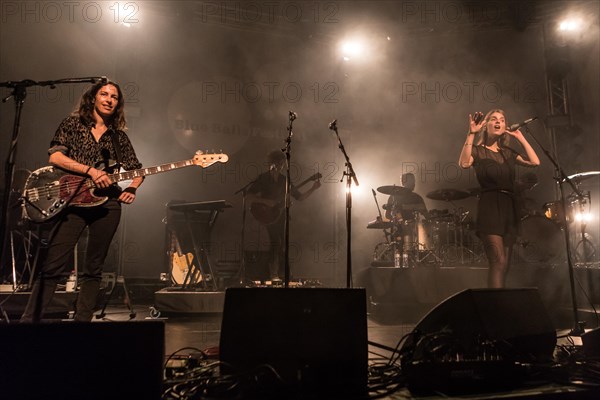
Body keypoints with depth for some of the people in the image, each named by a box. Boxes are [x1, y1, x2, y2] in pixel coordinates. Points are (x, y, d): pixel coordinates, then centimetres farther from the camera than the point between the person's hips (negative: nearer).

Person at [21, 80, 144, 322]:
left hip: (107, 204, 3)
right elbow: (55, 156, -5)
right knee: (53, 266, -9)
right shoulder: (72, 124, 8)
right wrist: (90, 171, -16)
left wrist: (132, 188, 0)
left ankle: (82, 320, 14)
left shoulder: (119, 136, 16)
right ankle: (29, 321, -2)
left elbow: (137, 169, 20)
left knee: (93, 269, 6)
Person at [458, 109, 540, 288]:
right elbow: (464, 163, -21)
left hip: (509, 208, 7)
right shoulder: (477, 150, 1)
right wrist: (471, 134, -22)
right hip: (489, 208, -6)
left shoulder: (508, 153, 17)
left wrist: (520, 136, 11)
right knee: (499, 262, -18)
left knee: (504, 265, 7)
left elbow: (535, 161, 6)